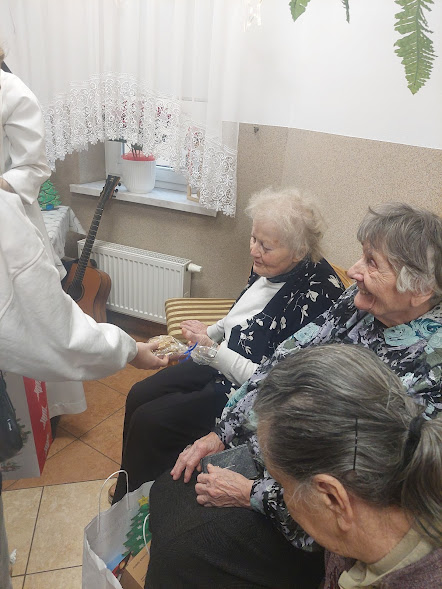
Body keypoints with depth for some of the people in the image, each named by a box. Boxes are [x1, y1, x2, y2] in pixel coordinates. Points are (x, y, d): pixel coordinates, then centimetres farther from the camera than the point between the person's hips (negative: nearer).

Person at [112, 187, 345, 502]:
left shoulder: (315, 295, -29)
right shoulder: (269, 269, -4)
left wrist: (214, 350, -24)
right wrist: (206, 336, 0)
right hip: (223, 362, 9)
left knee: (148, 421, -9)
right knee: (139, 396, 8)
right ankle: (126, 491, 33)